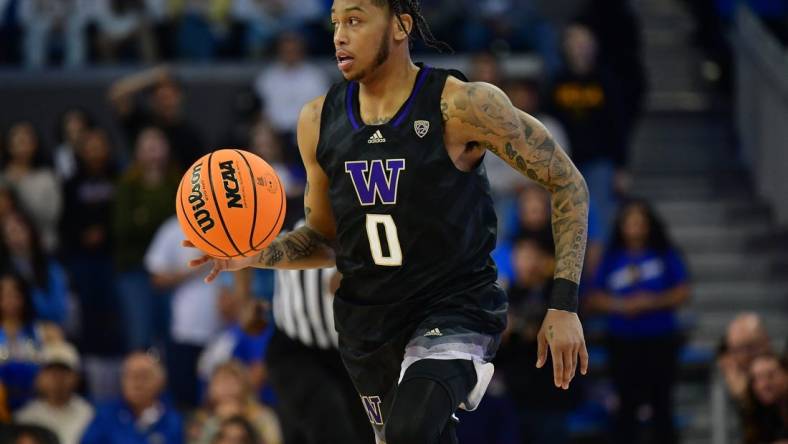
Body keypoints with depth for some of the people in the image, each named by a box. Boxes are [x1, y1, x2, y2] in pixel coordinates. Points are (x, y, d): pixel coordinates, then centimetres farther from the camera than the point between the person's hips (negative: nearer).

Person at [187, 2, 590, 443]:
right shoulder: (319, 121, 0)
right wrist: (258, 255, -8)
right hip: (368, 319, 6)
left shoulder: (462, 105, -16)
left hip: (455, 307, -6)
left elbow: (568, 182, -9)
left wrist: (564, 306, -15)